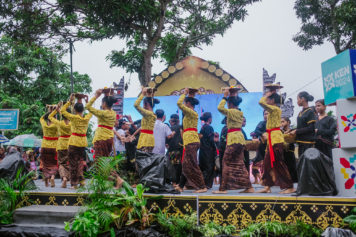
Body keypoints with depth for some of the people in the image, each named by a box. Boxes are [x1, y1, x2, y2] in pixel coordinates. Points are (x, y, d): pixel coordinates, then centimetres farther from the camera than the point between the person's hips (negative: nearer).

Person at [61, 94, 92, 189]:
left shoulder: (74, 117, -11)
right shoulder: (87, 118, 0)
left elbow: (62, 110, -1)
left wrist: (70, 101, -2)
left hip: (74, 142, -4)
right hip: (83, 142, 4)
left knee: (73, 163, 5)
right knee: (80, 160, 19)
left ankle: (74, 183, 9)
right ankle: (81, 179, 5)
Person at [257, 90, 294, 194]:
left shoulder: (275, 109, -12)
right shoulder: (273, 110, 15)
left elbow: (261, 102, -22)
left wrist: (267, 95, -6)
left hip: (275, 138, -10)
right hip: (272, 138, 10)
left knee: (278, 162, -6)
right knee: (267, 162, 9)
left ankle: (290, 187, 0)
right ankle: (267, 186, 14)